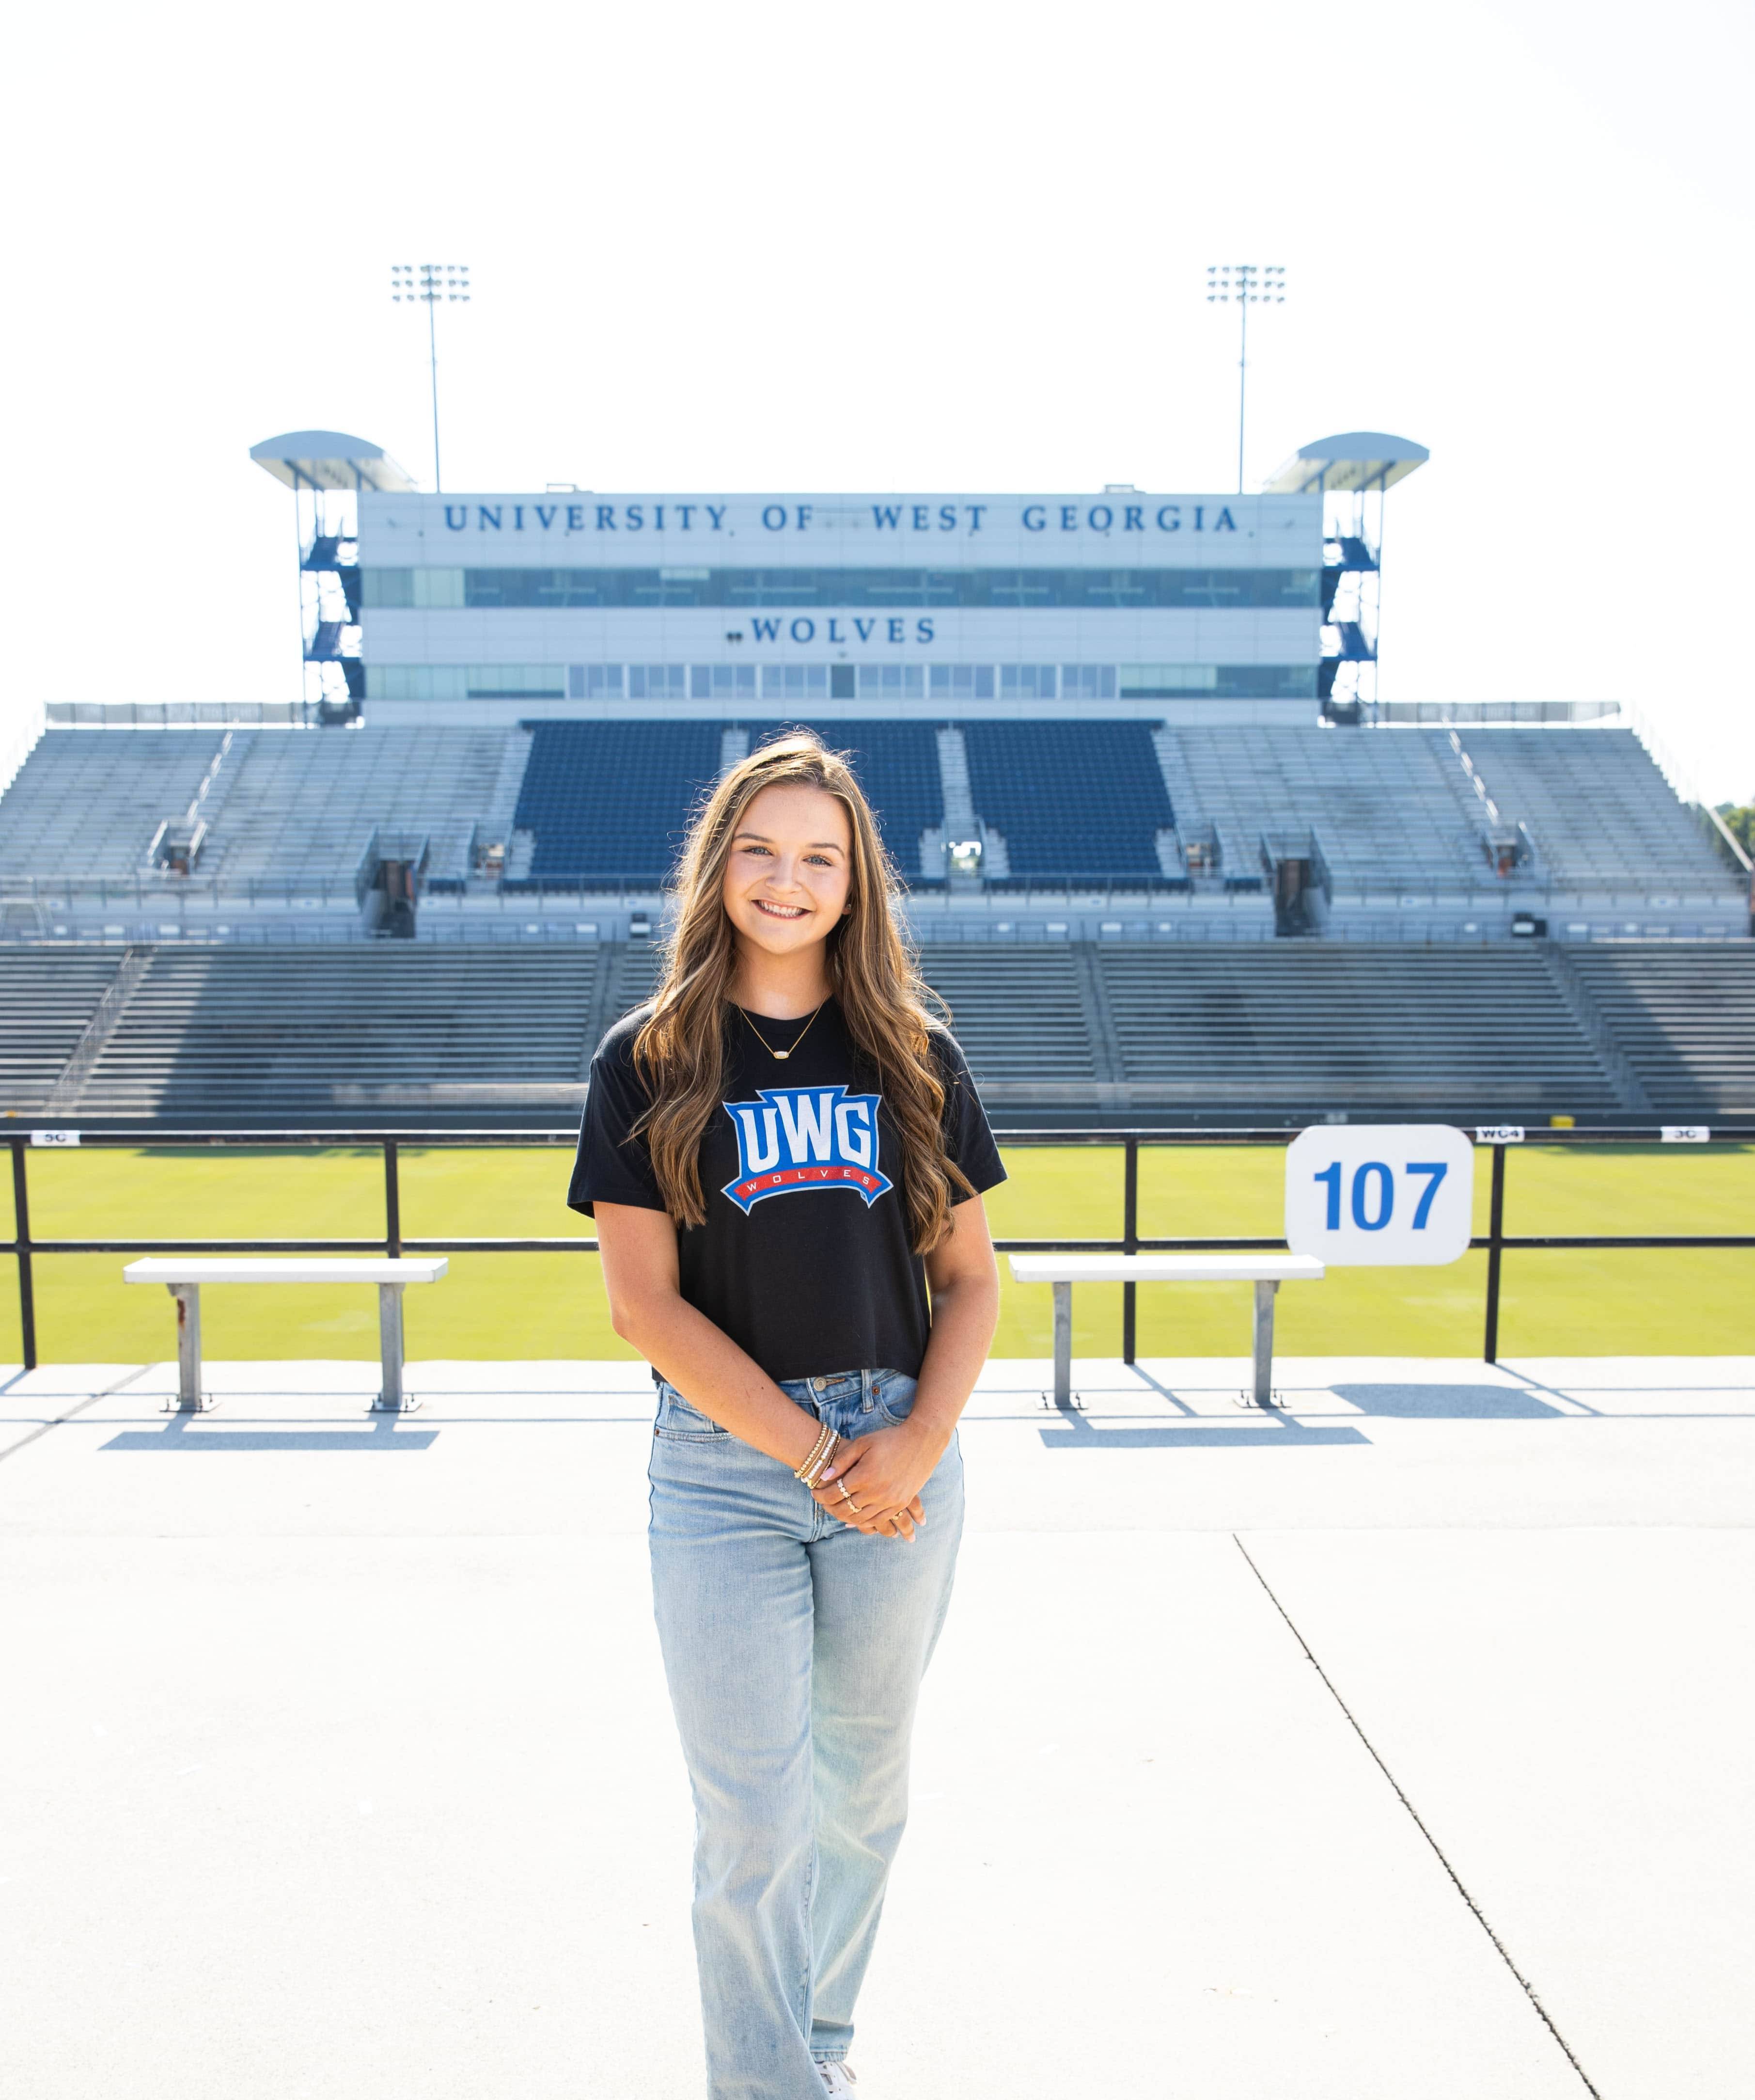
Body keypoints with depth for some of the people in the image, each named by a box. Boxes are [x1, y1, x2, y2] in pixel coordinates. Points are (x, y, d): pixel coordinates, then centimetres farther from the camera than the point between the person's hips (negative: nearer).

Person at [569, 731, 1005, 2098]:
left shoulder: (917, 1057, 5)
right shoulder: (647, 1063, -1)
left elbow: (970, 1277, 6)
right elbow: (646, 1303, -7)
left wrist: (920, 1440, -10)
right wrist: (817, 1454, -13)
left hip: (905, 1459, 3)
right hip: (726, 1464, -2)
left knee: (865, 1790, 17)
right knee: (752, 1824, 0)